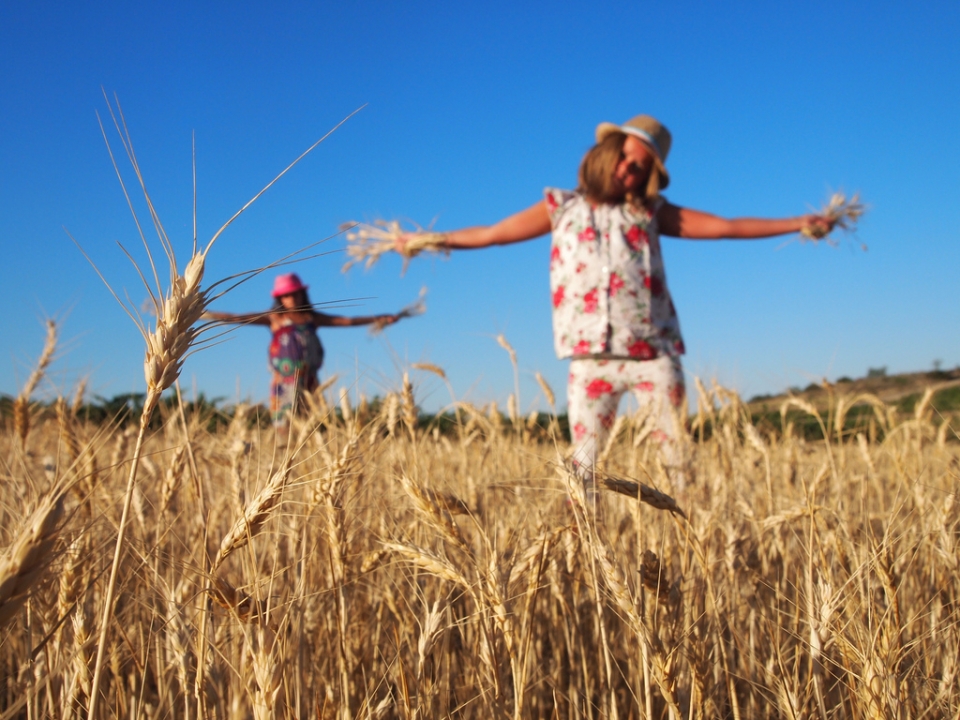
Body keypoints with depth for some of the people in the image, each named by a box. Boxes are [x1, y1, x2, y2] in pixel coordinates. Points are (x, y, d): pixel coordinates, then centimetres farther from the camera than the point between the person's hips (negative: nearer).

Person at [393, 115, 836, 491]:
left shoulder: (650, 213, 12)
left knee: (680, 454, 0)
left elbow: (724, 227, 11)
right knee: (583, 462, 1)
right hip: (591, 357, 0)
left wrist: (797, 223, 6)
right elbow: (490, 234, 17)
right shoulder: (561, 208, 13)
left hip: (653, 353, 0)